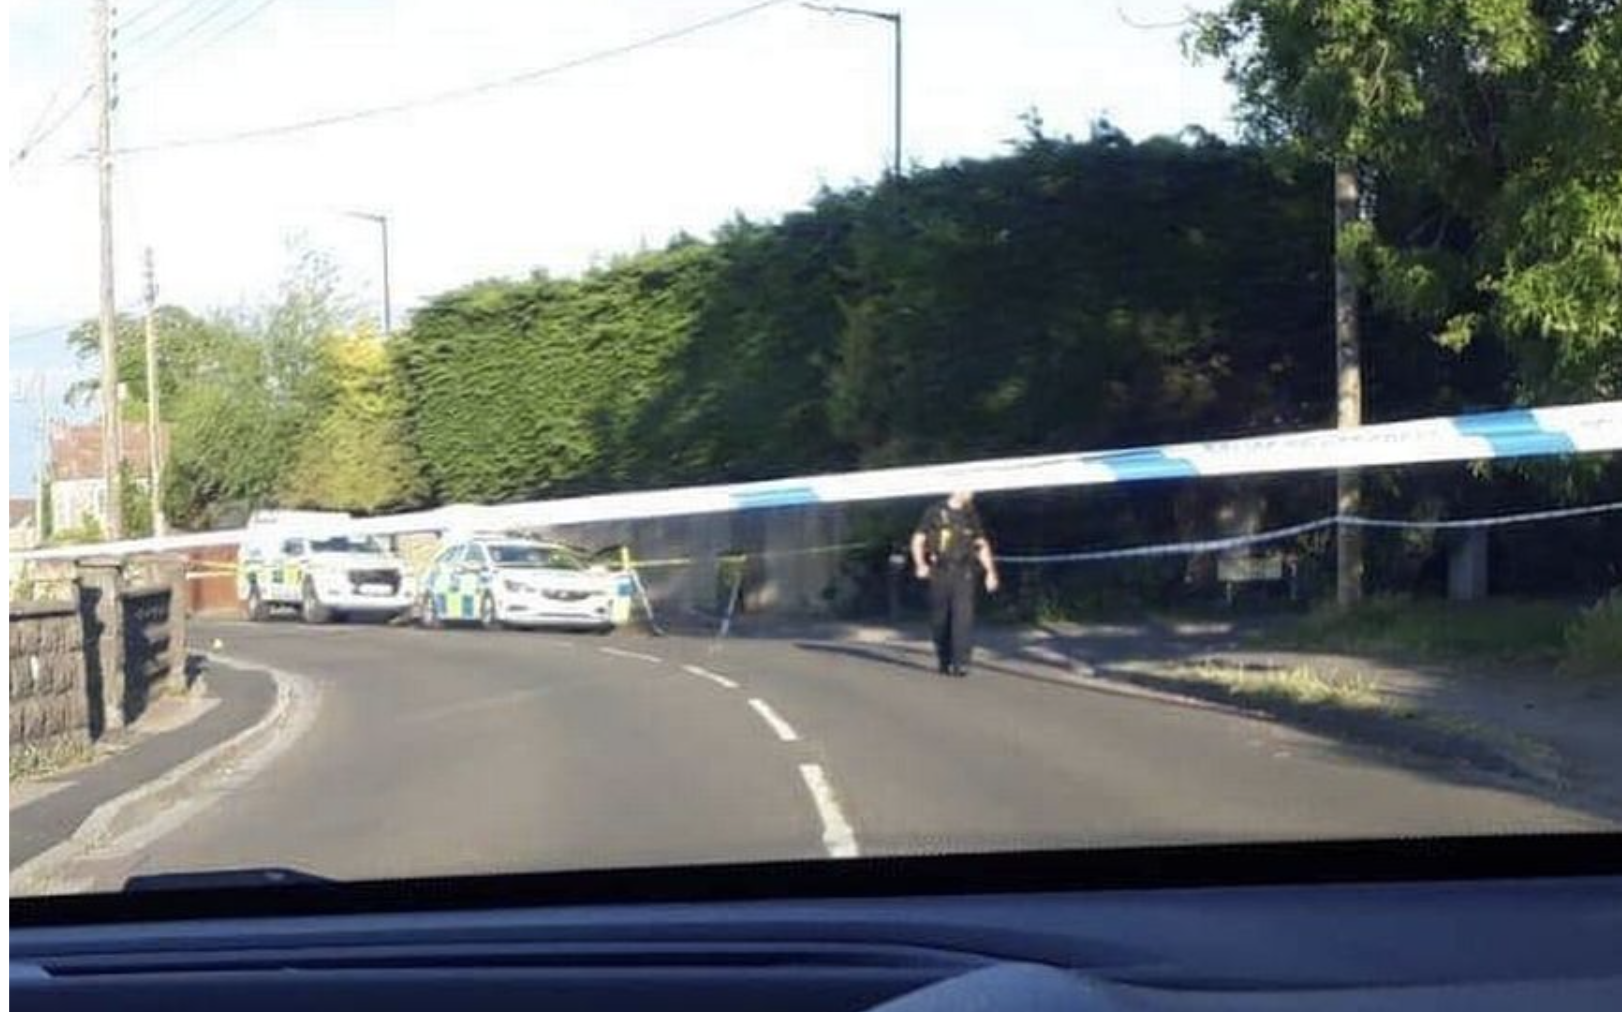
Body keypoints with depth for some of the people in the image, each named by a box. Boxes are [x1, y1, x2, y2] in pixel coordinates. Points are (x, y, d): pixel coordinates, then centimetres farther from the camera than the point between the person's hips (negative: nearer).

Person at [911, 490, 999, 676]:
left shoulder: (971, 516, 10)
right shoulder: (935, 513, 1)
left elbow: (982, 545, 17)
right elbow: (918, 540, 1)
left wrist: (990, 572, 8)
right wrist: (920, 565, -16)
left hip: (964, 574, 1)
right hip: (940, 573, -1)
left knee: (963, 617, -13)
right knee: (940, 620, 6)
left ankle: (961, 663, -17)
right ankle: (944, 661, 22)